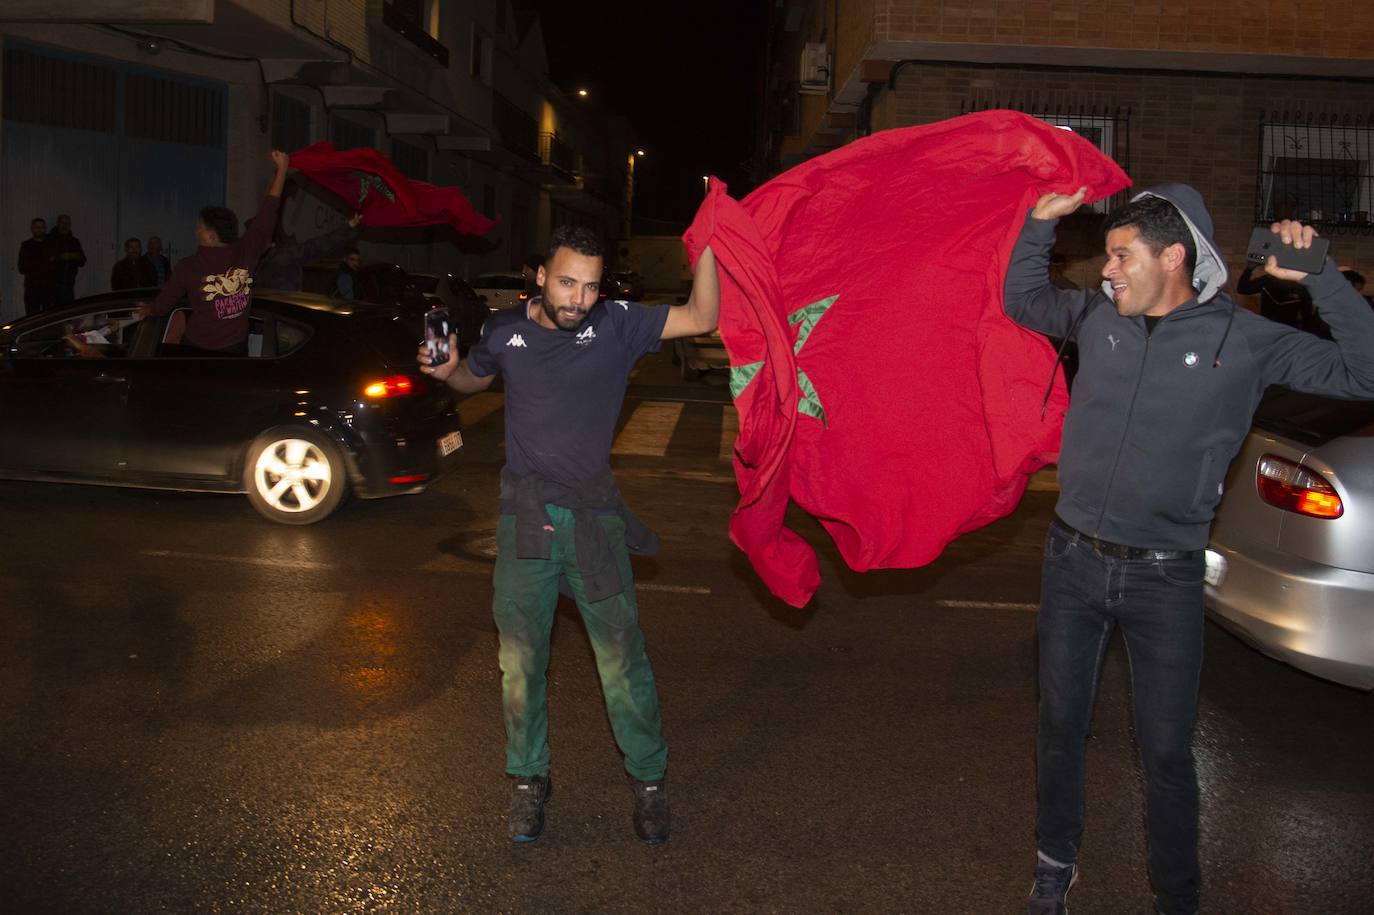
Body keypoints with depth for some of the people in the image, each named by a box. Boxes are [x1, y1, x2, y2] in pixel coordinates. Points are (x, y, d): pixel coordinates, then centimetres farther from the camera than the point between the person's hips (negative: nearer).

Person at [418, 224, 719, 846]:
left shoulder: (616, 325, -5)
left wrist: (707, 245, -20)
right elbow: (475, 380, 21)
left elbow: (701, 318, -11)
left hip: (594, 515, -1)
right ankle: (528, 780, 28)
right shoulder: (506, 330, 1)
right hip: (524, 516, 2)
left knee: (622, 657, 3)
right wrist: (446, 371, 0)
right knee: (521, 660, 9)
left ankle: (647, 779, 21)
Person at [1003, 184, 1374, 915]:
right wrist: (1040, 222, 5)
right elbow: (1022, 300, 19)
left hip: (1165, 578, -3)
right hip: (1073, 557, 3)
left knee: (1166, 752, 6)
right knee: (1060, 726, 16)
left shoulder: (1243, 339, -8)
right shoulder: (1097, 316, 1)